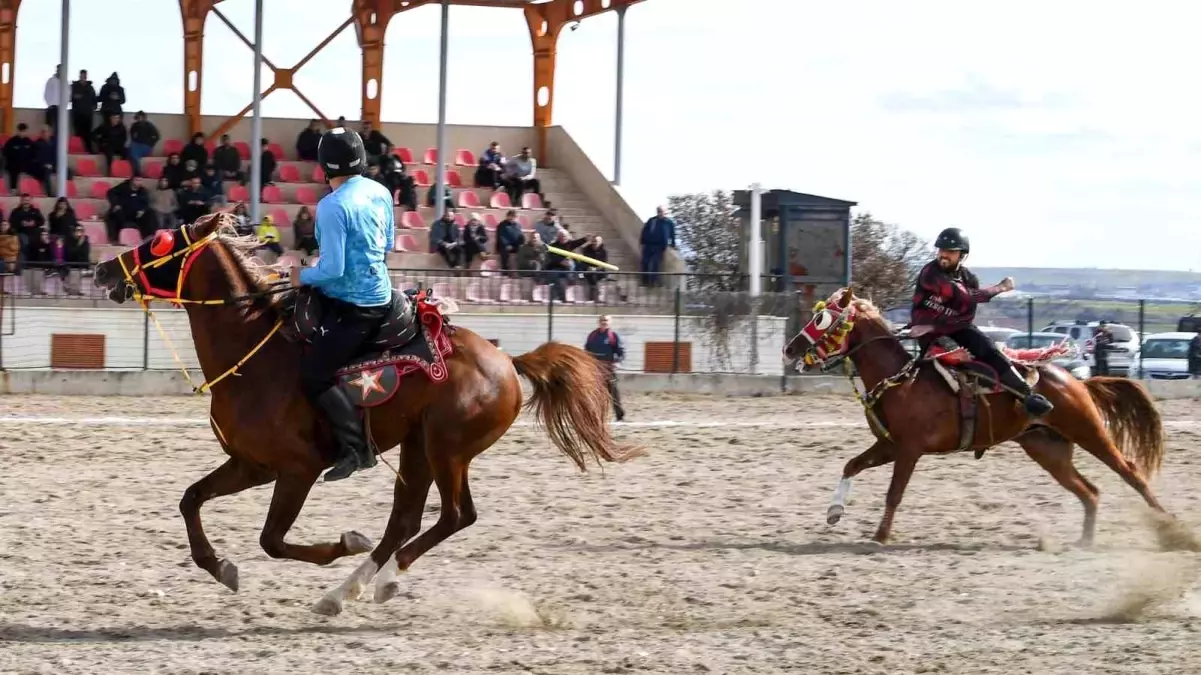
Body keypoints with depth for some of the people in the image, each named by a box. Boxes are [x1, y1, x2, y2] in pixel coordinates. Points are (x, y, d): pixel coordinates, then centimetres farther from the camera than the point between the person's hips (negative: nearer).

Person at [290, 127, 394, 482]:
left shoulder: (332, 207, -20)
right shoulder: (381, 193, 5)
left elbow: (332, 269, -22)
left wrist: (303, 276, -5)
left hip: (351, 307, -10)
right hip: (380, 296, 10)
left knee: (314, 376, -9)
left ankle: (356, 446, -12)